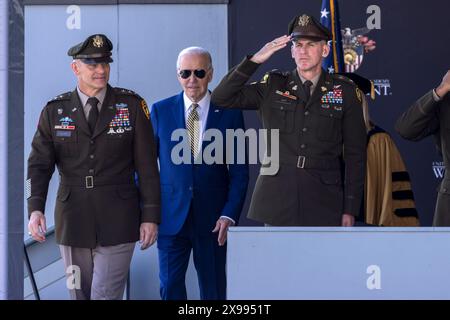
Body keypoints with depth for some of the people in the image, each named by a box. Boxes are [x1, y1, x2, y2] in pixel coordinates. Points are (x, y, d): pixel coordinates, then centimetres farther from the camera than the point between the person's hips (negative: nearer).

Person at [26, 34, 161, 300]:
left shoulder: (132, 105, 0)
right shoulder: (55, 111, 4)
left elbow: (147, 166, 0)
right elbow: (39, 165, -2)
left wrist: (150, 216, -3)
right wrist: (35, 209, -18)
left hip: (117, 222, -2)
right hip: (73, 222, 2)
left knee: (106, 295, -9)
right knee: (79, 295, 12)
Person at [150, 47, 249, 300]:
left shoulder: (230, 113, 1)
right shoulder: (160, 111, 4)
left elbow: (239, 172, 1)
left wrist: (229, 215, -8)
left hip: (213, 218, 0)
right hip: (171, 215, 0)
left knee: (214, 288, 8)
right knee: (170, 285, -1)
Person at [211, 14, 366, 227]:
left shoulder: (345, 92, 4)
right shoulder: (273, 86, 7)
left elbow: (354, 155, 4)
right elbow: (221, 98, -3)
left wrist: (350, 209, 0)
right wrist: (255, 60, -13)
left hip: (323, 202, -1)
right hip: (278, 200, 1)